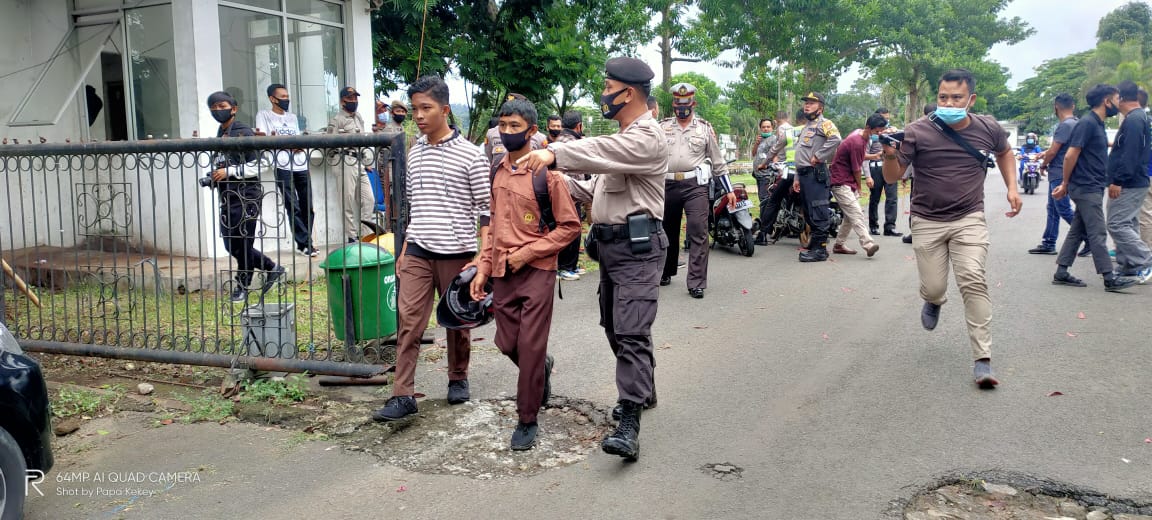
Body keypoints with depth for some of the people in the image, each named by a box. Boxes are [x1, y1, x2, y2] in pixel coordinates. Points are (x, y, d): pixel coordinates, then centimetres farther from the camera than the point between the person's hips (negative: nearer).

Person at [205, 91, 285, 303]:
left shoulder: (244, 132, -8)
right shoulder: (219, 134, 15)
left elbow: (256, 167, -12)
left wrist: (229, 172, -17)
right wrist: (214, 177, 11)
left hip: (246, 196, -8)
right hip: (227, 196, 8)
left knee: (243, 243, -2)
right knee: (230, 244, 10)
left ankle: (242, 287, 12)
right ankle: (272, 268, 23)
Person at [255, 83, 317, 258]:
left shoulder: (292, 117, 22)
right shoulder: (264, 115, 6)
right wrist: (272, 139, -28)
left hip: (301, 165, 6)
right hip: (282, 166, -6)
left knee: (307, 206, 5)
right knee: (293, 207, -6)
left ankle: (304, 243, 15)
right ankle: (304, 244, -3)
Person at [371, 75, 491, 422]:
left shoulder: (470, 155, -7)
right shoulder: (414, 153, 9)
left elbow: (485, 209, -6)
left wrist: (484, 258, -12)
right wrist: (404, 250, 15)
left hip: (456, 253, -4)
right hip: (417, 253, 4)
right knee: (408, 322, -3)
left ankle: (458, 379, 31)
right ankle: (403, 396, 0)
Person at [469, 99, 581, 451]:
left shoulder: (546, 174, -9)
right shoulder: (497, 173, 9)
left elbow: (570, 226, -8)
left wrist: (527, 253, -13)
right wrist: (483, 269, 10)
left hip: (536, 273, -6)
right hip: (501, 273, 6)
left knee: (530, 348, -3)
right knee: (507, 344, 10)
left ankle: (527, 420, 11)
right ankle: (542, 369, 42)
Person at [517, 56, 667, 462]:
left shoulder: (646, 137, -13)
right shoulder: (624, 136, 20)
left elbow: (603, 151, -33)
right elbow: (600, 188, 22)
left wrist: (555, 154, -43)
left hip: (636, 246, -10)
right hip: (612, 243, 10)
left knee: (630, 332, -15)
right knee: (614, 327, 18)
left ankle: (629, 423, -18)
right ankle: (642, 390, 36)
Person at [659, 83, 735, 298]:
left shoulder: (704, 128, 8)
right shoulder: (663, 127, 10)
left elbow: (717, 161, 12)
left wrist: (729, 190, 10)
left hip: (695, 185, -2)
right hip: (668, 186, 2)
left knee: (698, 233, -11)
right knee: (668, 231, 14)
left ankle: (696, 283, -10)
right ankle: (665, 272, 33)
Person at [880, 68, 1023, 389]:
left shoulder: (988, 129, -2)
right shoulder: (918, 132, -11)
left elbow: (1004, 152, 22)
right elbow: (892, 177, -11)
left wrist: (1012, 187, 9)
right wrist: (890, 155, -32)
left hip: (969, 219, 1)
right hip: (927, 222, 0)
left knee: (973, 279, -17)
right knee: (933, 288, 0)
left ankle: (983, 360, -12)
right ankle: (934, 302, 42)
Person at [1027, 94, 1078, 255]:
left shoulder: (1065, 125, -19)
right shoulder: (1076, 123, 10)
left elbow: (1053, 152, -17)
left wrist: (1044, 164, 0)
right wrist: (1046, 153, 23)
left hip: (1059, 175, -10)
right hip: (1058, 175, 10)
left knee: (1064, 210, -4)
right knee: (1053, 210, 13)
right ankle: (1048, 244, 18)